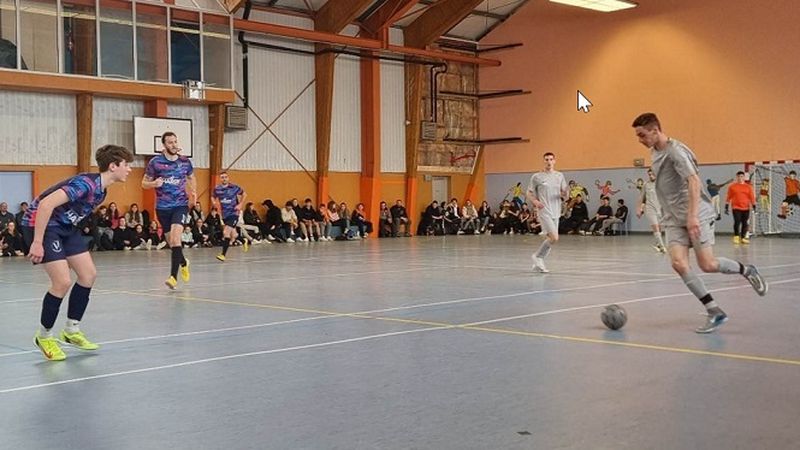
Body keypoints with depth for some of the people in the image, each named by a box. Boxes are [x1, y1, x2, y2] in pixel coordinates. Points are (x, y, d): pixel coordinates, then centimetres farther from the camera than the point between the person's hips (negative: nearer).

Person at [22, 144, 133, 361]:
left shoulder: (100, 190, 5)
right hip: (41, 224, -10)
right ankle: (44, 336, 5)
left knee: (88, 274, 4)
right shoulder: (86, 183, -25)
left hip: (65, 226, 10)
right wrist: (37, 242, -30)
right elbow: (46, 204, -32)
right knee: (63, 282, -15)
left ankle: (71, 331, 16)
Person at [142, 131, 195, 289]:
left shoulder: (185, 161, 2)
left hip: (180, 205, -1)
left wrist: (193, 191, 5)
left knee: (175, 237, -20)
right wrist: (154, 183, -19)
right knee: (171, 241, 9)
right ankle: (183, 262, 40)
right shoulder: (155, 162, -4)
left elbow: (191, 177, 22)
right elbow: (144, 183, 2)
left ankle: (173, 276, -20)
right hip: (163, 207, 1)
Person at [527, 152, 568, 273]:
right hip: (544, 211, -5)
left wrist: (564, 194, -11)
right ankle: (537, 256, 2)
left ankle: (538, 264, 20)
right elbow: (529, 193, 5)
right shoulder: (537, 177, 0)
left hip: (555, 212, 5)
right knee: (554, 238, -17)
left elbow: (564, 195, 14)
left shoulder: (559, 176, 11)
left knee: (549, 239, 7)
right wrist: (535, 201, -14)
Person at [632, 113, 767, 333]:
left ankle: (746, 270, 23)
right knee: (679, 263, -11)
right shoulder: (654, 152, 12)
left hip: (696, 216, -7)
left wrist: (692, 216, -35)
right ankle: (715, 312, -5)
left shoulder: (675, 151, -15)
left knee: (707, 265, -7)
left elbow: (694, 181, -26)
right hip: (674, 219, 7)